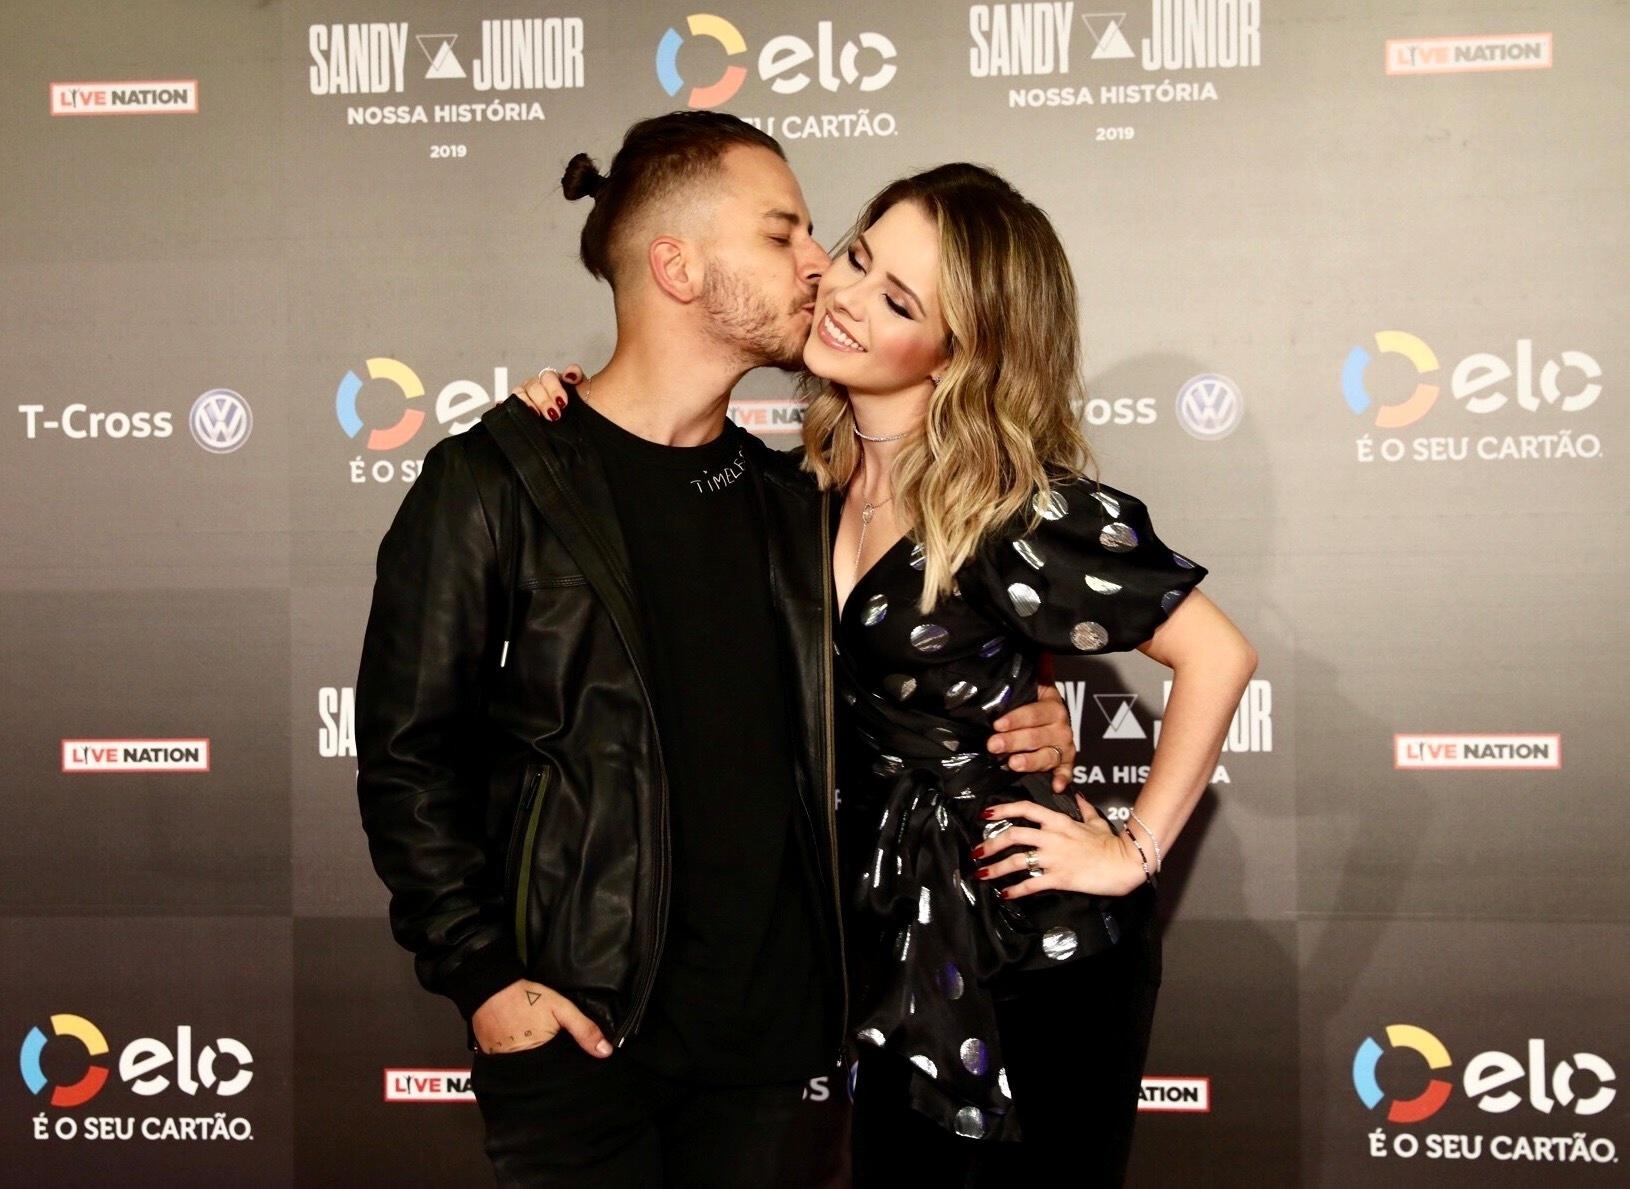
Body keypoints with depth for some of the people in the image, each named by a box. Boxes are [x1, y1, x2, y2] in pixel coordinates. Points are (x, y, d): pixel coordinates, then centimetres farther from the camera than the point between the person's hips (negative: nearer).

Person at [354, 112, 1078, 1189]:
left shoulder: (788, 501, 10)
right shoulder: (496, 484, -7)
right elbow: (407, 758, -7)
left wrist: (1016, 736, 2)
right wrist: (482, 977, -12)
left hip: (763, 1021, 5)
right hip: (579, 1023, -5)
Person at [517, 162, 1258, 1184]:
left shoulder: (1024, 504, -20)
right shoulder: (820, 479, -1)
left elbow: (1219, 655, -19)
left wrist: (1136, 852, -14)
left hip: (1037, 945, -6)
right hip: (901, 929, 6)